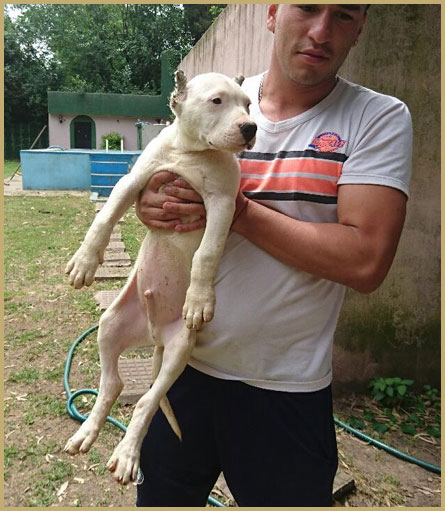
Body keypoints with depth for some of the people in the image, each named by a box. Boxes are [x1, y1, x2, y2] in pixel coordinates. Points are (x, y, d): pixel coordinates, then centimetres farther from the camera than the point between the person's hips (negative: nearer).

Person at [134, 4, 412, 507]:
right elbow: (156, 189, 7)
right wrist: (151, 202, -16)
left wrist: (239, 210, -20)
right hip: (185, 366, 3)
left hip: (287, 389, -2)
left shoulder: (379, 118, -9)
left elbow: (365, 261, -20)